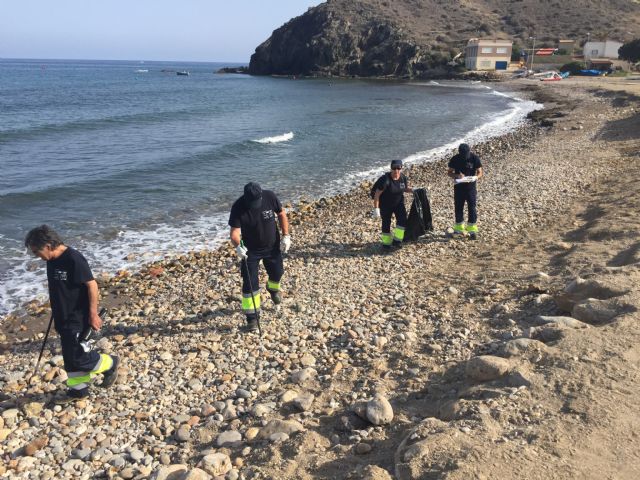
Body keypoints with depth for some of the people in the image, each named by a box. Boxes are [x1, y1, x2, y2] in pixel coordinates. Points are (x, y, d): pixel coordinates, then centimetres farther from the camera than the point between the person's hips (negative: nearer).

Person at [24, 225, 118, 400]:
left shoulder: (73, 259, -23)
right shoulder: (51, 260, 4)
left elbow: (92, 285, -21)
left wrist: (93, 314, -19)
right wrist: (56, 314, 21)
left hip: (78, 319, -8)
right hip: (63, 318, 8)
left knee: (77, 357, -3)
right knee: (70, 357, 15)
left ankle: (109, 364, 19)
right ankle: (79, 388, 29)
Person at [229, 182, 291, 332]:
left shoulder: (270, 197, -20)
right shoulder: (238, 207, -26)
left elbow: (281, 214, -4)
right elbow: (234, 231, -27)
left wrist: (286, 236, -8)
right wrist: (238, 246, -47)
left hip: (273, 246, 3)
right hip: (250, 250, -2)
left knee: (277, 273, 20)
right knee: (249, 284, -6)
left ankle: (273, 288, 57)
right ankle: (252, 317, 6)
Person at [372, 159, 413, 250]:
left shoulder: (403, 177, -10)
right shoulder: (385, 180, -28)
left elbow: (406, 188, 10)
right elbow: (377, 194, -25)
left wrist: (413, 190, -12)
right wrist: (376, 209, -26)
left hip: (398, 202, 4)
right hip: (385, 204, -4)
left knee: (402, 219, -9)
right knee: (386, 222, 5)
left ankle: (397, 240, 5)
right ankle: (386, 242, 23)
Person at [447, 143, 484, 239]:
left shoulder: (475, 158, -7)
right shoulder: (455, 159, -4)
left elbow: (480, 172, -2)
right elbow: (449, 172, 3)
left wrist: (475, 177, -24)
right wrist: (457, 175, -18)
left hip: (471, 186, -2)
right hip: (459, 187, 2)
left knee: (472, 207, -4)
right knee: (458, 207, 8)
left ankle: (472, 229, 2)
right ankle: (459, 228, 22)